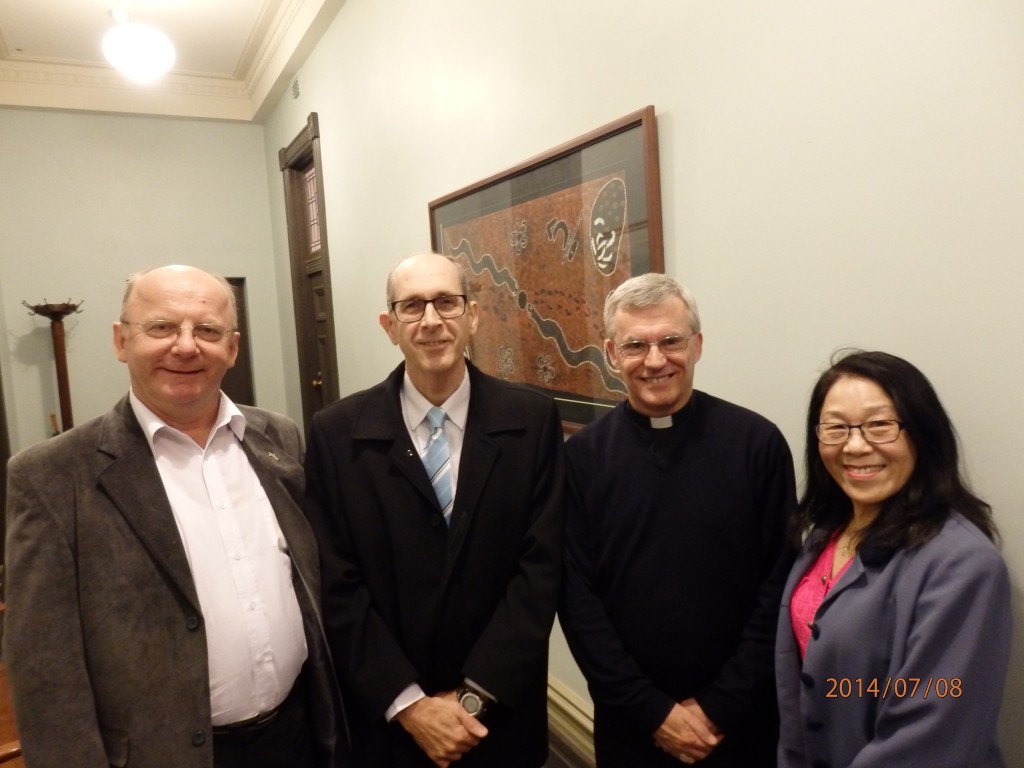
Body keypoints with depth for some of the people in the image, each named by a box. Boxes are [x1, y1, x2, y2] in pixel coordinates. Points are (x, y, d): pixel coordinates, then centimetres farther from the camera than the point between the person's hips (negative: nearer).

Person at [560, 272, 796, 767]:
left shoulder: (758, 442, -9)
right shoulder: (583, 455, -7)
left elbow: (779, 586, -7)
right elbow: (576, 594, -7)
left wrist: (721, 706, -9)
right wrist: (651, 710, -9)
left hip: (741, 719, 0)